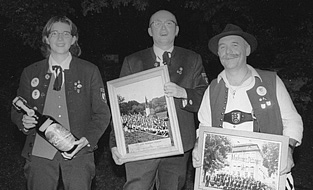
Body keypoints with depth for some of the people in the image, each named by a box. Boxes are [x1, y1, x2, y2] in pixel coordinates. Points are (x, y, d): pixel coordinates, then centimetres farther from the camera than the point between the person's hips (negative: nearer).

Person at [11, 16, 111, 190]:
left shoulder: (90, 71, 5)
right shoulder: (30, 73, 10)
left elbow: (102, 113, 4)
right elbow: (17, 111, 15)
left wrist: (87, 139, -12)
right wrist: (24, 121, -9)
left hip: (78, 152, -1)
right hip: (40, 152, 1)